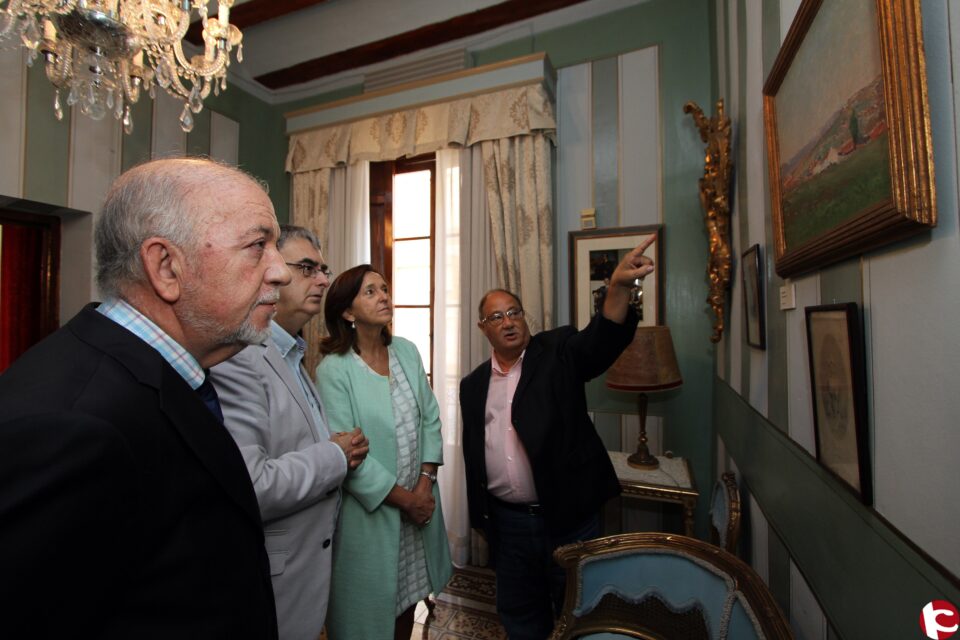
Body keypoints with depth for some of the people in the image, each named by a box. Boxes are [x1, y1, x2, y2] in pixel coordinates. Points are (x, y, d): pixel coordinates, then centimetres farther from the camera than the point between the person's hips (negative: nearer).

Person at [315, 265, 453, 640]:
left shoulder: (406, 351, 0)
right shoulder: (333, 370, -16)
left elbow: (430, 419, 1)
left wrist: (425, 485, -8)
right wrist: (404, 498, -12)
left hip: (419, 500, 5)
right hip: (370, 511, -4)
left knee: (408, 599, 22)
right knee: (370, 608, 15)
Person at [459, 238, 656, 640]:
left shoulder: (558, 352, -6)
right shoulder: (473, 385, 4)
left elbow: (602, 340, -25)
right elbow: (473, 452, 9)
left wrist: (619, 285, -42)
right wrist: (480, 516, 12)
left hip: (568, 516, -3)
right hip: (507, 523, 4)